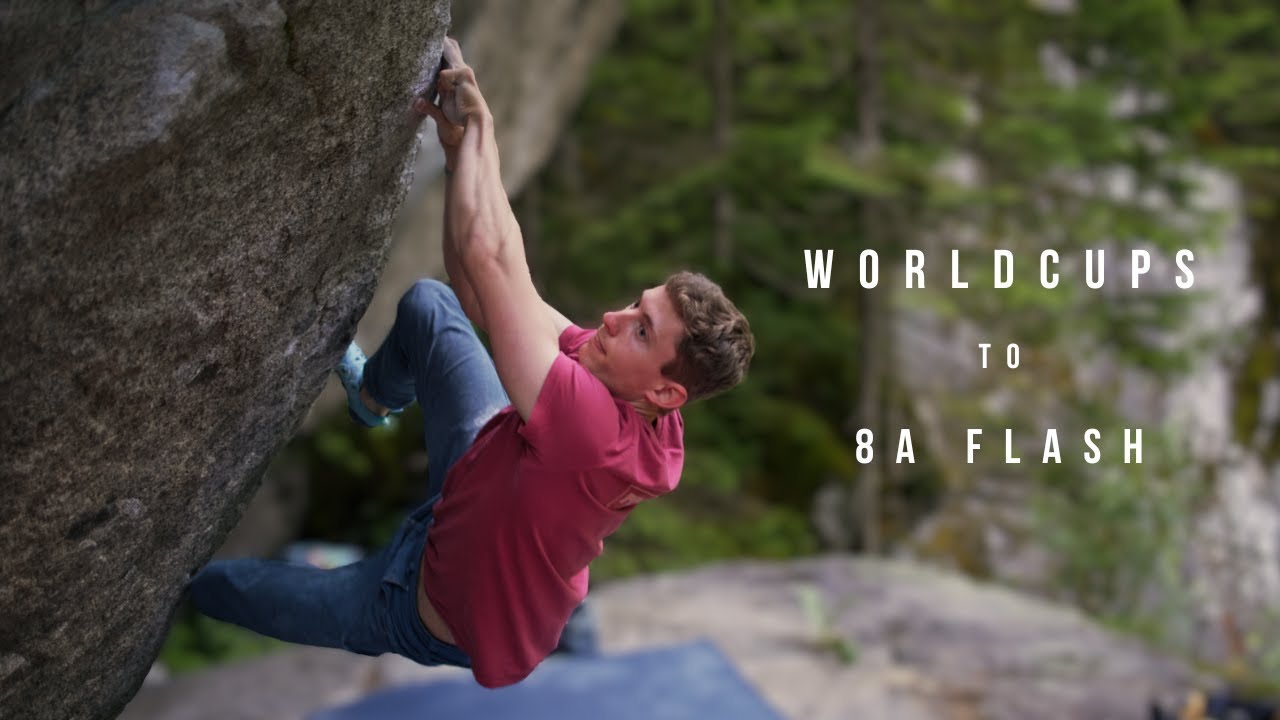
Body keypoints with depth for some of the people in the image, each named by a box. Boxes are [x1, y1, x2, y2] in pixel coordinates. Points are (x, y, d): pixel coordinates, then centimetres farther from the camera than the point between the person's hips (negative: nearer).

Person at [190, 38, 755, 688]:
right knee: (425, 304, 14)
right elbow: (484, 299, -16)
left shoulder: (599, 432, -46)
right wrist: (459, 147, -24)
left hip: (441, 622, -6)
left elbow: (488, 258, -46)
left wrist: (477, 125, -32)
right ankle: (374, 397, 46)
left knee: (213, 583, 5)